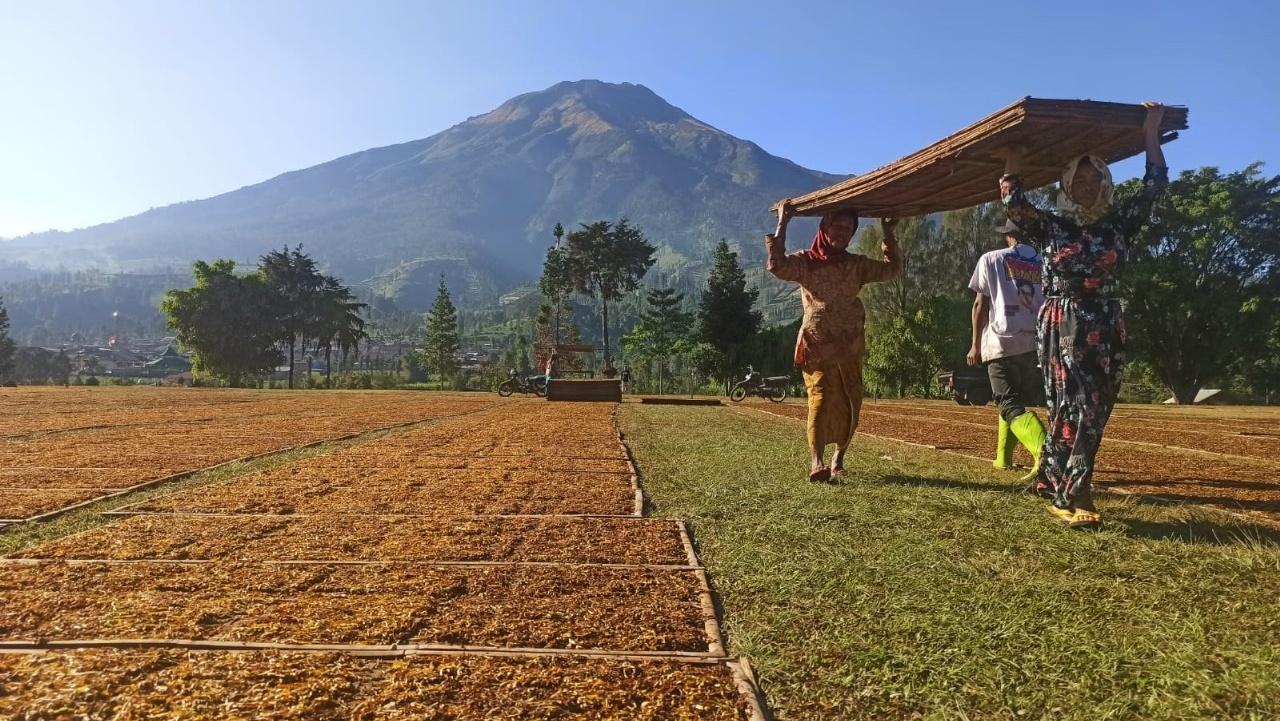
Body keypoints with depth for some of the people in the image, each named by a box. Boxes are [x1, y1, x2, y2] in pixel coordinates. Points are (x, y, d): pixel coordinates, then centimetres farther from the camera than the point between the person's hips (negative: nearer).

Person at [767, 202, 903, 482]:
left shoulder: (857, 264, 13)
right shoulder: (806, 261, -1)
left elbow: (893, 269, 11)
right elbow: (777, 266, -19)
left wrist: (888, 233, 7)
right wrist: (782, 224, -18)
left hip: (850, 347, 4)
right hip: (816, 345, -4)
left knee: (850, 405, 5)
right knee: (820, 399, -19)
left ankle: (838, 459, 22)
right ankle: (816, 463, -27)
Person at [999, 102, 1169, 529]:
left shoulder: (1118, 225, 11)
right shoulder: (1049, 226, 3)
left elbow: (1155, 187, 8)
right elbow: (1013, 201, -8)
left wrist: (1150, 134, 10)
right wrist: (1013, 153, -6)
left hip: (1107, 330, 4)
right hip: (1062, 327, -4)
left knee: (1094, 413, 5)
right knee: (1077, 409, -11)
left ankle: (1054, 485, 17)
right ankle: (1076, 498, -12)